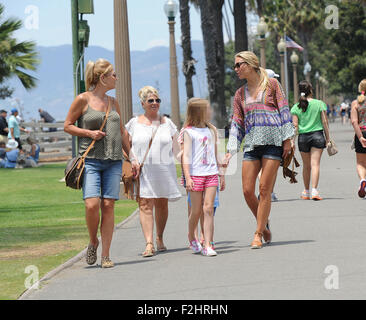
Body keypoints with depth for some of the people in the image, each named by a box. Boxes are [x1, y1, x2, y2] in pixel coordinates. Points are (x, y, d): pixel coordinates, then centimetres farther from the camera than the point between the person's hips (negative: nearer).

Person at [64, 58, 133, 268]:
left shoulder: (113, 103, 15)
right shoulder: (83, 100, 0)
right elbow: (67, 126, 4)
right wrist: (89, 133, -10)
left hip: (114, 161, 4)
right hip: (91, 159, -4)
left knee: (108, 206, -3)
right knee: (92, 205, -16)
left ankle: (106, 255, 1)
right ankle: (93, 242, 11)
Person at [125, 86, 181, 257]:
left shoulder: (167, 123, 9)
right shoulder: (134, 123, 6)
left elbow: (176, 149, 13)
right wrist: (134, 161, -5)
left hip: (164, 170, 2)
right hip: (143, 171, -2)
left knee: (162, 205, 9)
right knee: (145, 205, -11)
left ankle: (160, 239, 27)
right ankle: (149, 244, -18)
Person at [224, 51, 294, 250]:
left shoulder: (271, 84, 5)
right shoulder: (240, 94, 16)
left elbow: (284, 111, 3)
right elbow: (237, 124, 15)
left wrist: (287, 139, -4)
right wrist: (230, 151, 6)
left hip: (273, 141, -4)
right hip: (252, 143, 4)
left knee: (264, 190, -8)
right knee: (247, 191, -4)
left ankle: (258, 234, -2)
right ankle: (264, 225, 18)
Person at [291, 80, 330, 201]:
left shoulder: (296, 107, 1)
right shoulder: (320, 104, -1)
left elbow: (295, 125, -2)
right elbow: (325, 122, 0)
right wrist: (327, 137, 6)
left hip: (303, 137, 2)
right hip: (317, 135, -2)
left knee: (306, 165, 13)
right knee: (315, 163, -6)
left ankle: (306, 192, 22)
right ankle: (314, 190, -18)